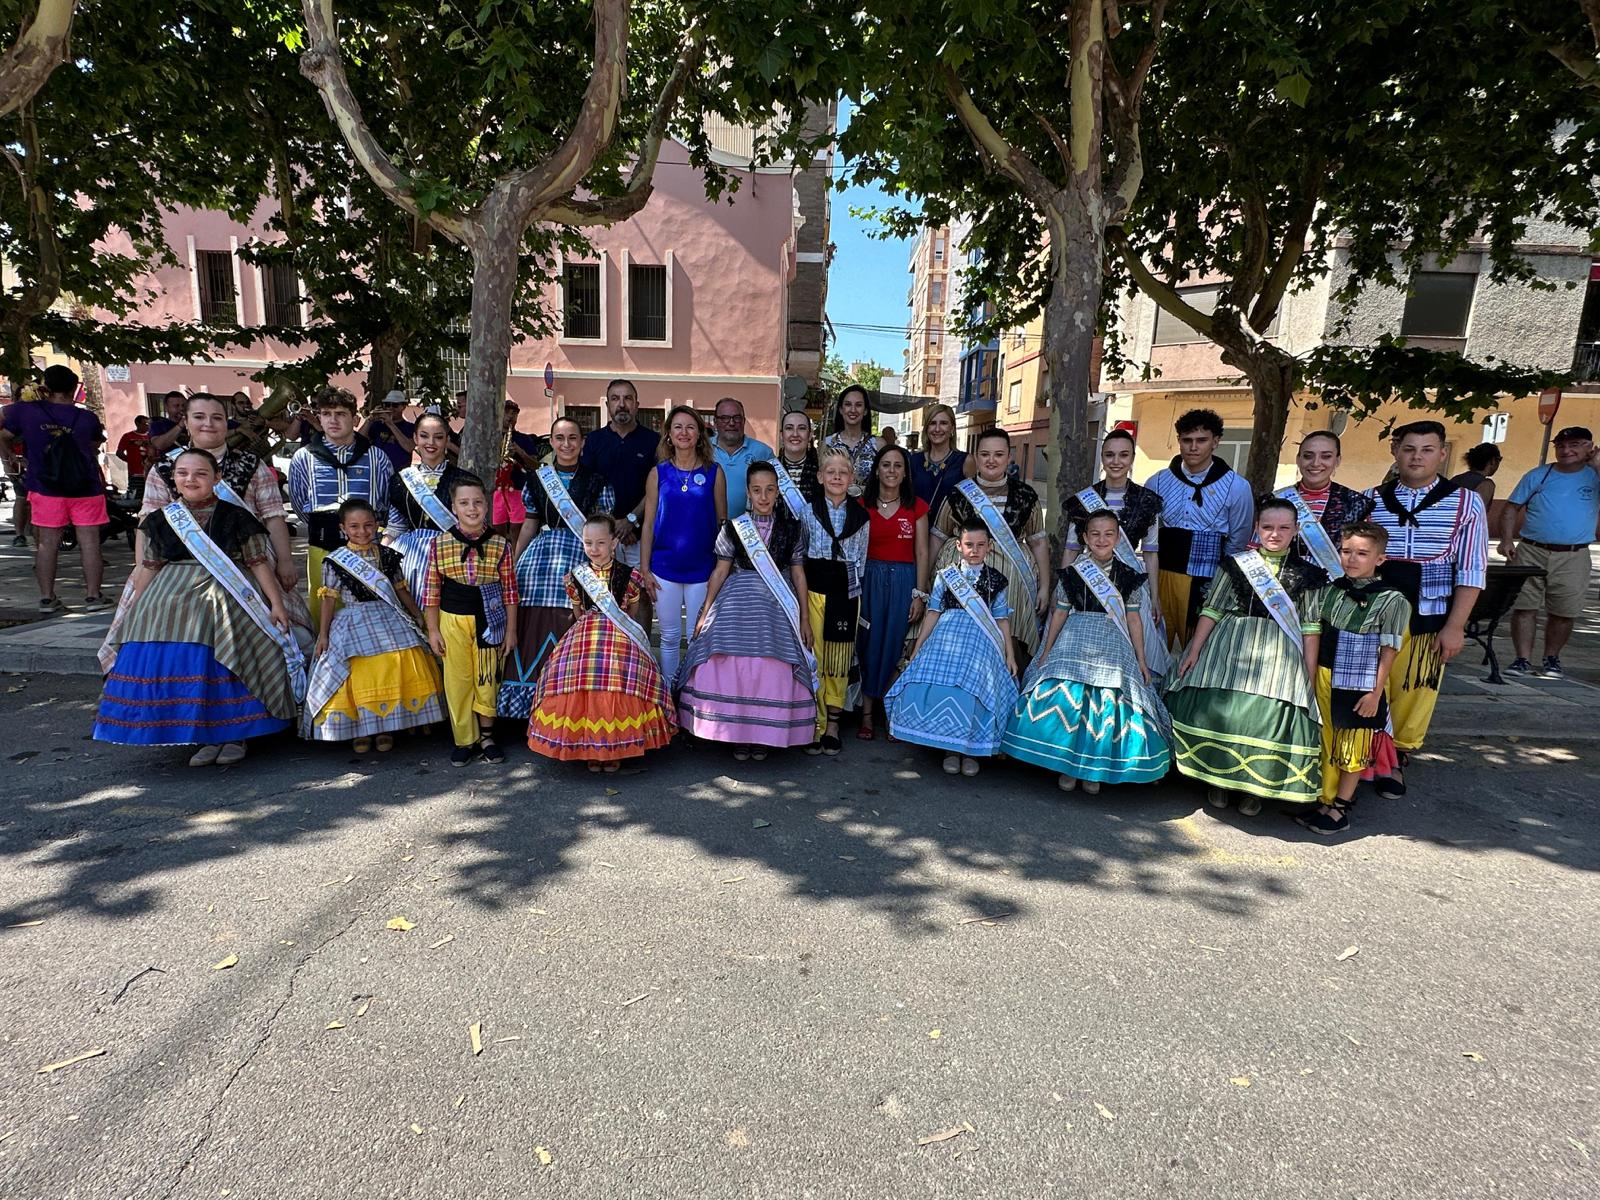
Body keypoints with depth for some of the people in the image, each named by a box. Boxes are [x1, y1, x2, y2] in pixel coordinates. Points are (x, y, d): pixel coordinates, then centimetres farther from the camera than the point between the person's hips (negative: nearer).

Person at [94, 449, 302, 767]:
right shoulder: (162, 520, 10)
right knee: (182, 659, -9)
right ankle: (205, 736, 3)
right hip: (173, 596, 4)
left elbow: (259, 562, -2)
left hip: (226, 596, -3)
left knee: (228, 656, -13)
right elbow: (148, 568, 17)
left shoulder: (235, 517, -1)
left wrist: (276, 603, -7)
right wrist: (135, 612, 17)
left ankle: (235, 734, 3)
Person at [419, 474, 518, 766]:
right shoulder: (439, 544, -4)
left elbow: (509, 589, 1)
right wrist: (432, 630, 1)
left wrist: (511, 630, 2)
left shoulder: (500, 544, -4)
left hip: (489, 621, 0)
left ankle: (486, 736, 27)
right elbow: (431, 589, 1)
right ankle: (464, 741, 22)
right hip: (452, 621, 0)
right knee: (457, 682, 7)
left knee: (488, 679, 9)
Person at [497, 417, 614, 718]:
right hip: (540, 555, 3)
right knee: (534, 626, -2)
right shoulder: (537, 478, 14)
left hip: (580, 557, -2)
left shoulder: (596, 481, 7)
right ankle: (532, 705, 10)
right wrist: (513, 564, 15)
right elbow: (529, 526, 17)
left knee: (572, 628, -9)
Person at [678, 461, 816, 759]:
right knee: (732, 670, -5)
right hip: (738, 604, 0)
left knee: (773, 673, -3)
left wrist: (804, 618, 5)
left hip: (777, 608, 0)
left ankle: (763, 735, 14)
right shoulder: (733, 527, 4)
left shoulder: (792, 528, 4)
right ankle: (737, 734, 12)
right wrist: (705, 613, 3)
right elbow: (720, 571, 6)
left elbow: (798, 575, 7)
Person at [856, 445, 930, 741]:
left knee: (895, 648, 3)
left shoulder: (916, 506, 3)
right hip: (869, 579, 0)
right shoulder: (862, 505, 4)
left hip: (904, 581, 0)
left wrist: (920, 594, -5)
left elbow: (922, 552, 2)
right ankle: (866, 714, 12)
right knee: (867, 646, 2)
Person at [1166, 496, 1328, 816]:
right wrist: (1195, 651, -2)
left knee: (1271, 717, -8)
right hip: (1230, 646, 0)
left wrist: (1310, 674, 0)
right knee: (1217, 708, -8)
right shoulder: (1235, 563, 5)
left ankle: (1254, 787, 13)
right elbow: (1212, 609, 4)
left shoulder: (1307, 574, 6)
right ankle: (1217, 779, 13)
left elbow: (1311, 627, 5)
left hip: (1279, 654, 0)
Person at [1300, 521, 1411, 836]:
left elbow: (1388, 652, -9)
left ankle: (1340, 810, 19)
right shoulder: (1330, 590, 4)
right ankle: (1324, 801, 27)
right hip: (1324, 681, 5)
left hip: (1359, 688, -5)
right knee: (1325, 744, 14)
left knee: (1353, 750, 8)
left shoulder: (1391, 600, -9)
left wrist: (1375, 693, -11)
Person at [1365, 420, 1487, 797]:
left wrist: (1455, 626, -7)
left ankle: (1397, 759, 26)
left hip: (1428, 621, 0)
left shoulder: (1465, 503, 1)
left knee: (1414, 692, 7)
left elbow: (1471, 572, -1)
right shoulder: (1371, 500, 3)